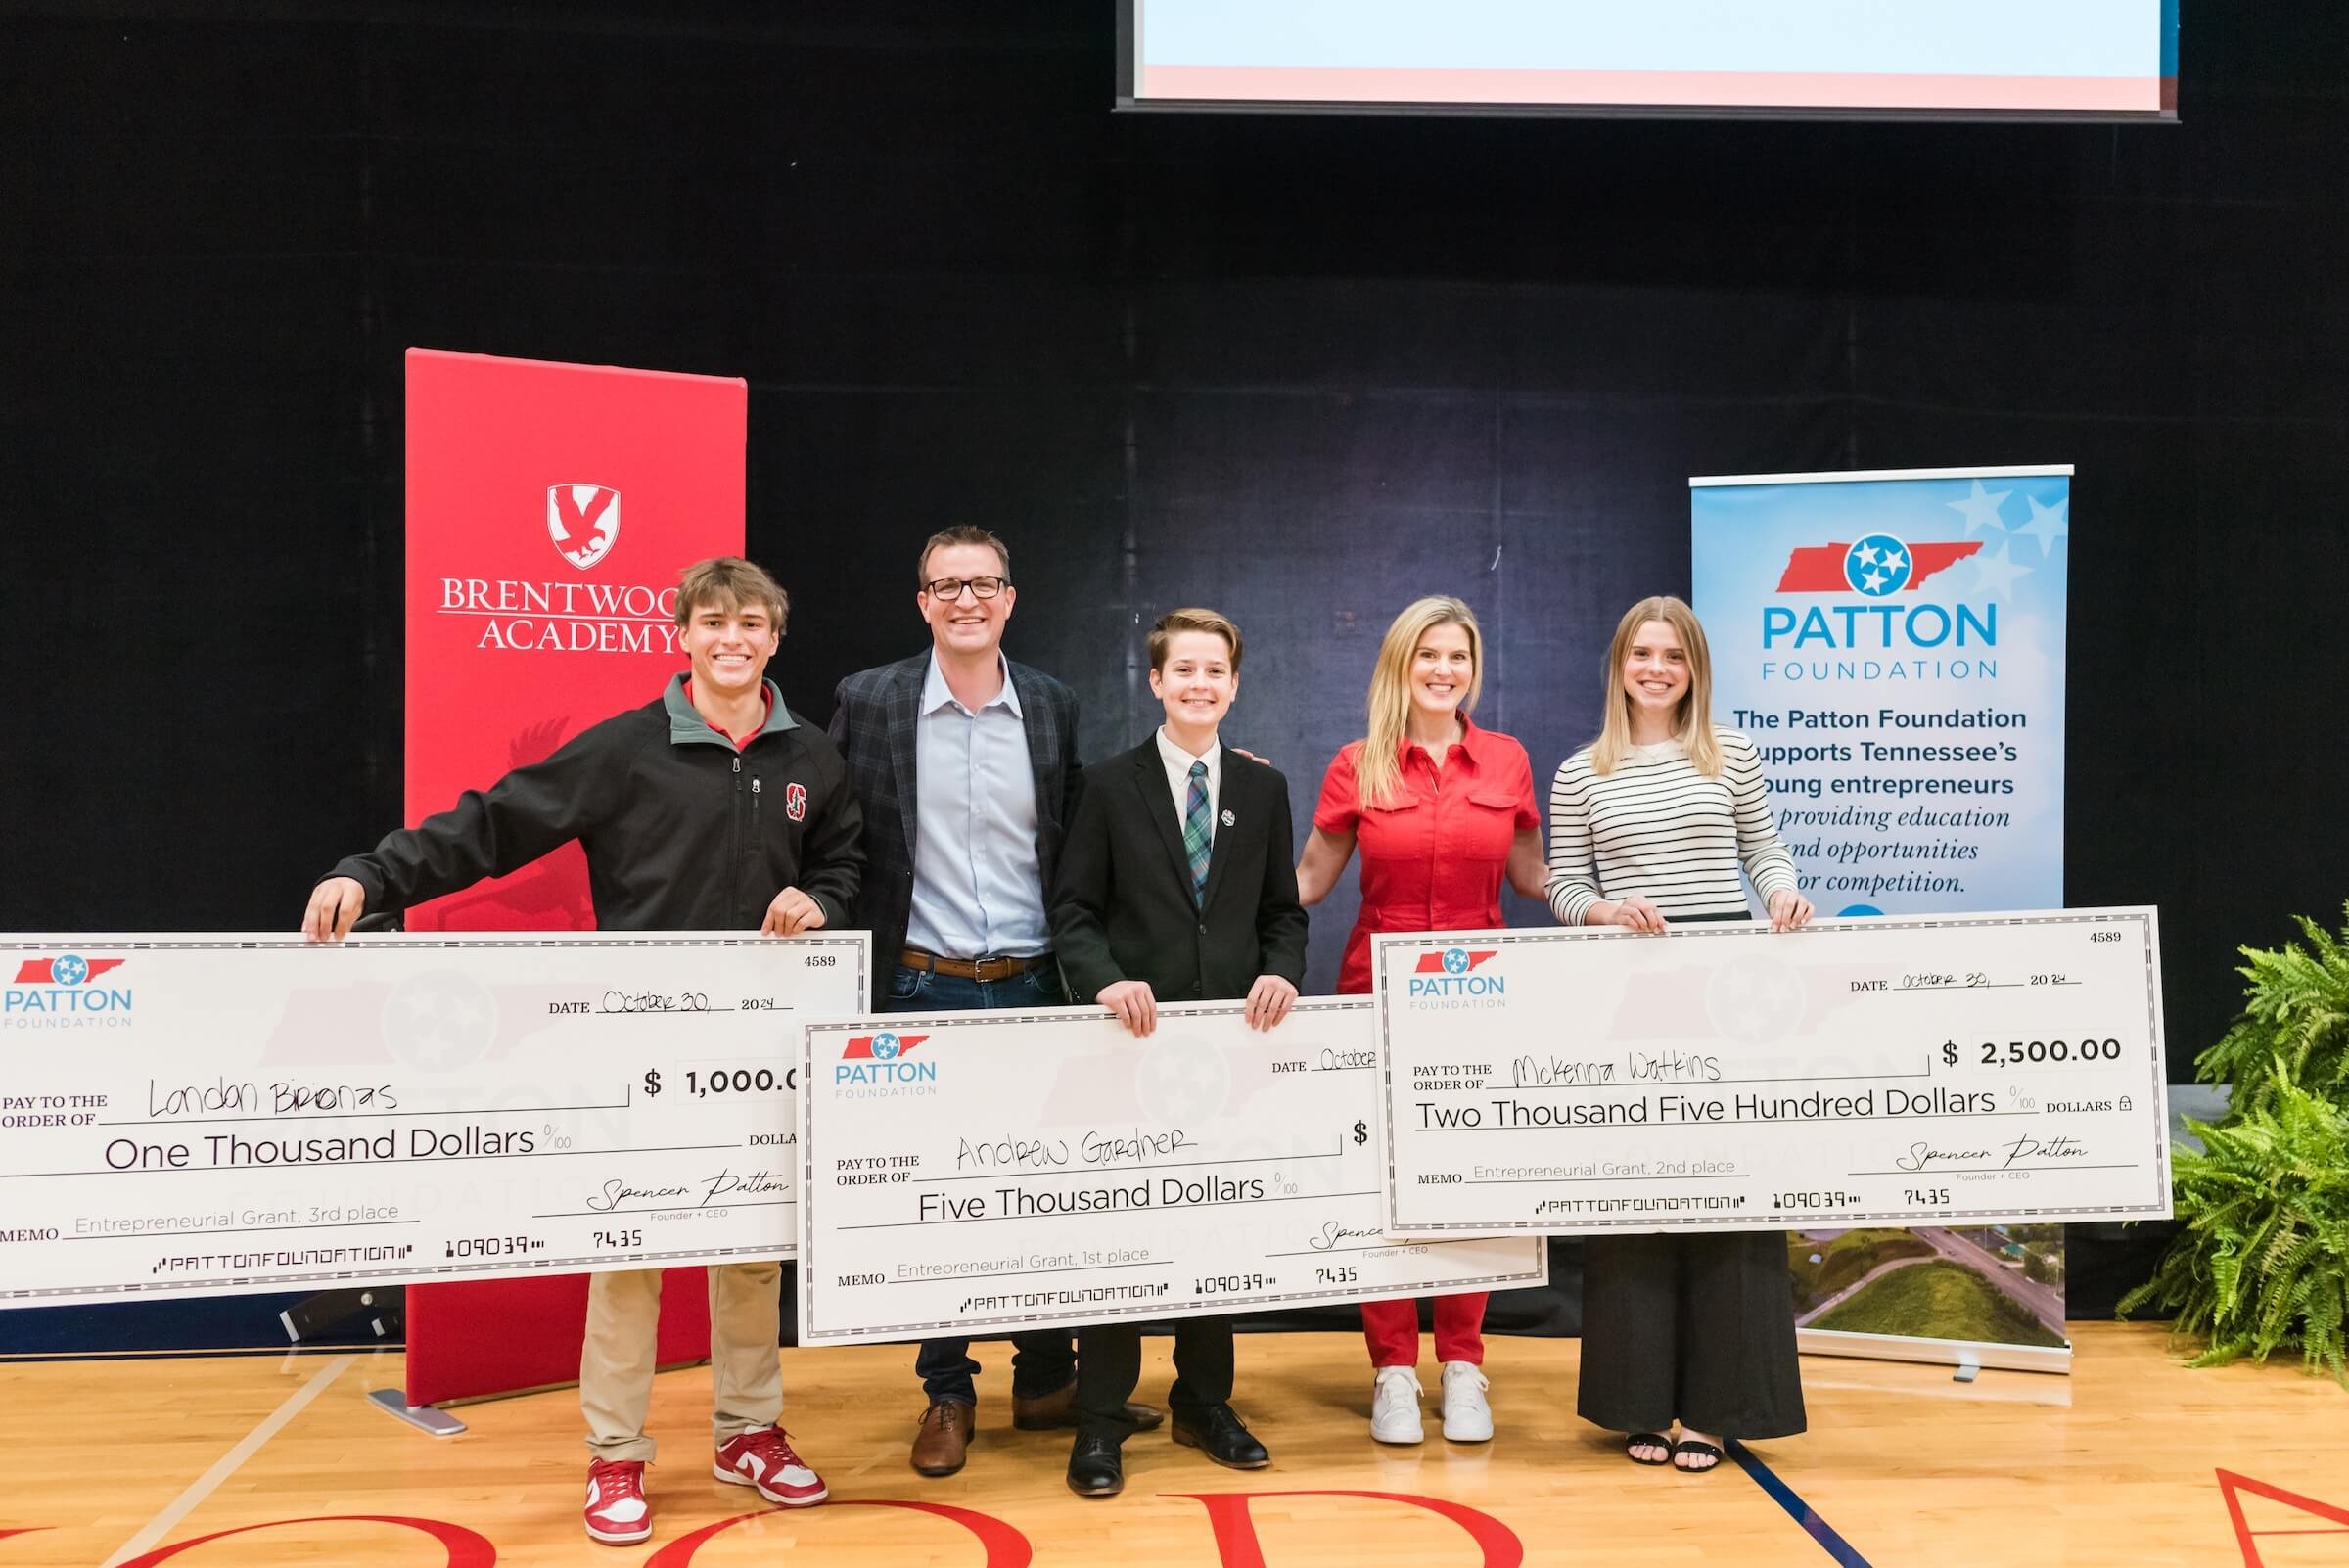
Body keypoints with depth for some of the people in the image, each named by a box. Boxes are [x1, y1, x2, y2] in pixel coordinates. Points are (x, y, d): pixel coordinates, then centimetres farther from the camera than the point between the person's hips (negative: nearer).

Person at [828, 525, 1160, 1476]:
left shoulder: (1054, 708, 6)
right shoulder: (867, 702, -1)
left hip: (1032, 986, 2)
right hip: (920, 987, -2)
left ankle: (1045, 1380, 25)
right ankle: (947, 1394, 21)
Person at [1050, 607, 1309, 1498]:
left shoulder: (1264, 789, 9)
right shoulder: (1110, 787, 1)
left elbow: (1283, 911, 10)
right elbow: (1073, 910, -3)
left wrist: (1281, 971, -9)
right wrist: (1107, 980, -19)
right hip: (1136, 1032, -3)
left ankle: (1205, 1403, 26)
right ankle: (1100, 1422, 11)